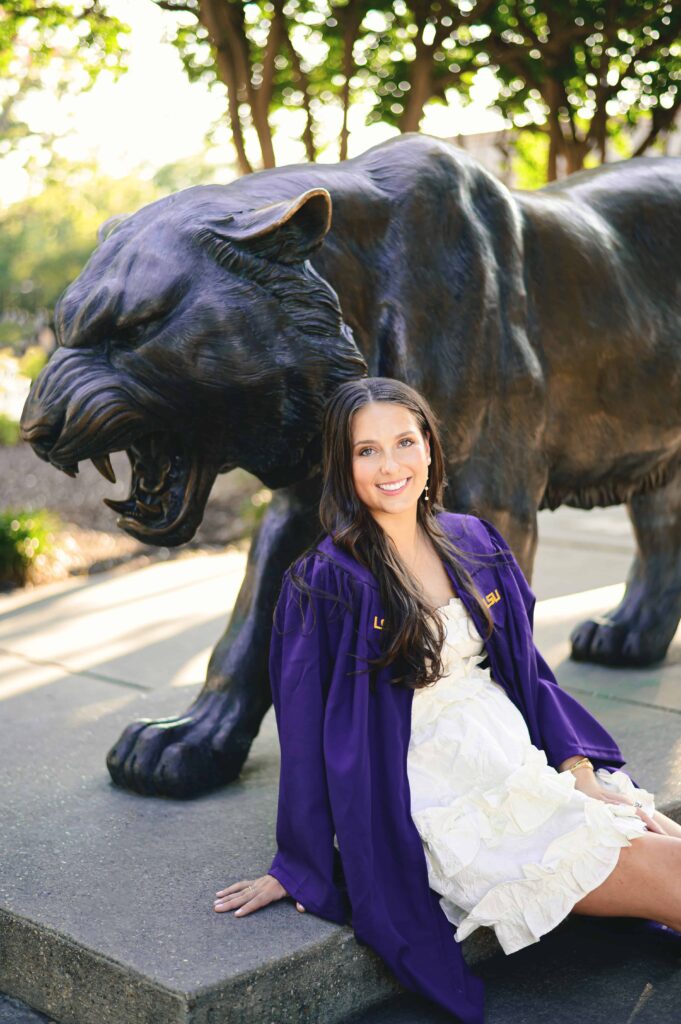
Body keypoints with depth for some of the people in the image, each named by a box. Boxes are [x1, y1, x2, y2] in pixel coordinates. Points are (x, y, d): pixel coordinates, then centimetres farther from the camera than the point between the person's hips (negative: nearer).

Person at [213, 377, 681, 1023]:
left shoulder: (475, 543, 7)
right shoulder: (325, 582, -12)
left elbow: (528, 671, 12)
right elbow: (305, 731, -9)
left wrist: (584, 775, 1)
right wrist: (298, 868, -6)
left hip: (529, 768, 7)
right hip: (455, 812, -6)